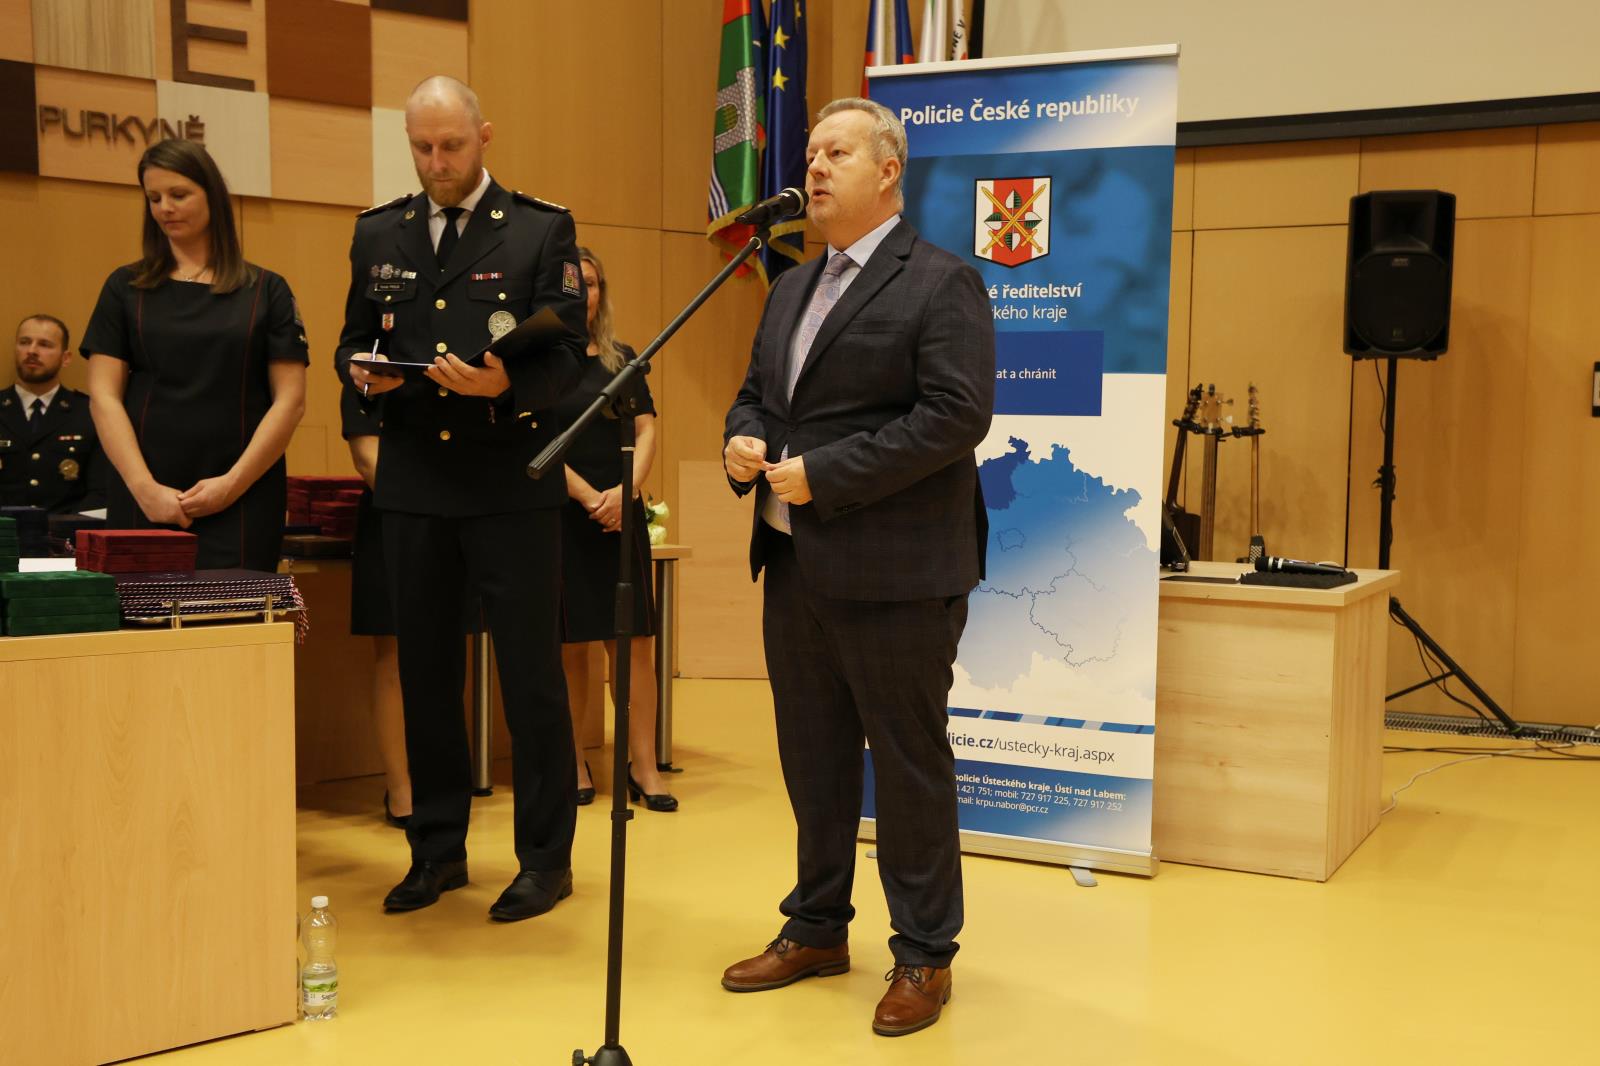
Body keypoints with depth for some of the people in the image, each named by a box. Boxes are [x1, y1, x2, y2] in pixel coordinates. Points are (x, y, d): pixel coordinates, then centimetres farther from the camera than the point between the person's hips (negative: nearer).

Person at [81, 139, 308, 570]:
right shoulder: (125, 288, 9)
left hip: (241, 502, -1)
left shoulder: (266, 290, 6)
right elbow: (103, 396, 2)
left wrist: (233, 482, -9)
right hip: (141, 499, 1)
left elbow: (290, 400, 0)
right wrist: (145, 487, -10)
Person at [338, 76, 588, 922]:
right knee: (425, 670, 10)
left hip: (511, 481, -4)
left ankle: (546, 858, 14)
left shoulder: (543, 229, 0)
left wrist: (505, 384, -25)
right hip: (413, 480, 4)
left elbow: (567, 356, -5)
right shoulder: (378, 234, 12)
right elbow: (352, 341, 16)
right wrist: (363, 372, -8)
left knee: (530, 672, 1)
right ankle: (437, 848, 24)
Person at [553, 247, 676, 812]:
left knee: (633, 640, -2)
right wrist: (588, 497, -13)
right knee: (569, 643, 1)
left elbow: (646, 430, 6)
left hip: (620, 515, 3)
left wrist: (624, 492, -10)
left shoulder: (623, 359, 13)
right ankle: (572, 764, 10)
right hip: (559, 516, -3)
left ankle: (643, 766, 1)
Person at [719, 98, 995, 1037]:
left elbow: (956, 415, -18)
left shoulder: (942, 284, -9)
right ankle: (818, 928, 33)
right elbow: (757, 392, 23)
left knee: (909, 765, 3)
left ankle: (925, 955, 18)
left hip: (894, 574, -8)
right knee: (813, 758, 17)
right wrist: (745, 442, -1)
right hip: (796, 568, 8)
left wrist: (822, 475, -19)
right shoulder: (792, 290, 17)